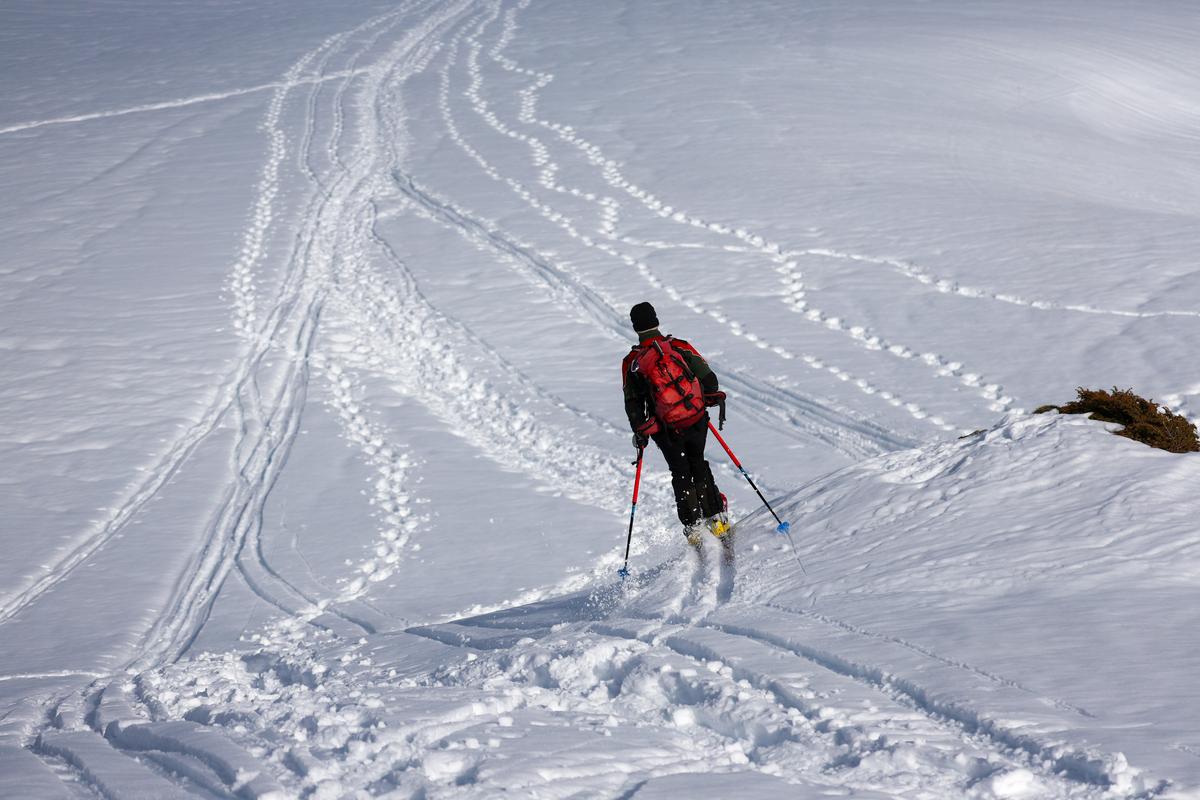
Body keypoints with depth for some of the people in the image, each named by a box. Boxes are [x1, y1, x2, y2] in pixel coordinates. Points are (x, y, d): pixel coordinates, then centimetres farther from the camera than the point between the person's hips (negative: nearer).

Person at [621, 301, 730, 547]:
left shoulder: (631, 363, -6)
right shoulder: (680, 347, -7)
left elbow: (632, 404, -1)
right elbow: (708, 377, -3)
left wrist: (640, 432, 10)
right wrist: (715, 398, 17)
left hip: (667, 431, -1)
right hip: (697, 421, 1)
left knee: (681, 474, 18)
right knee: (699, 466, 22)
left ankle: (693, 527, 9)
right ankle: (716, 519, 17)